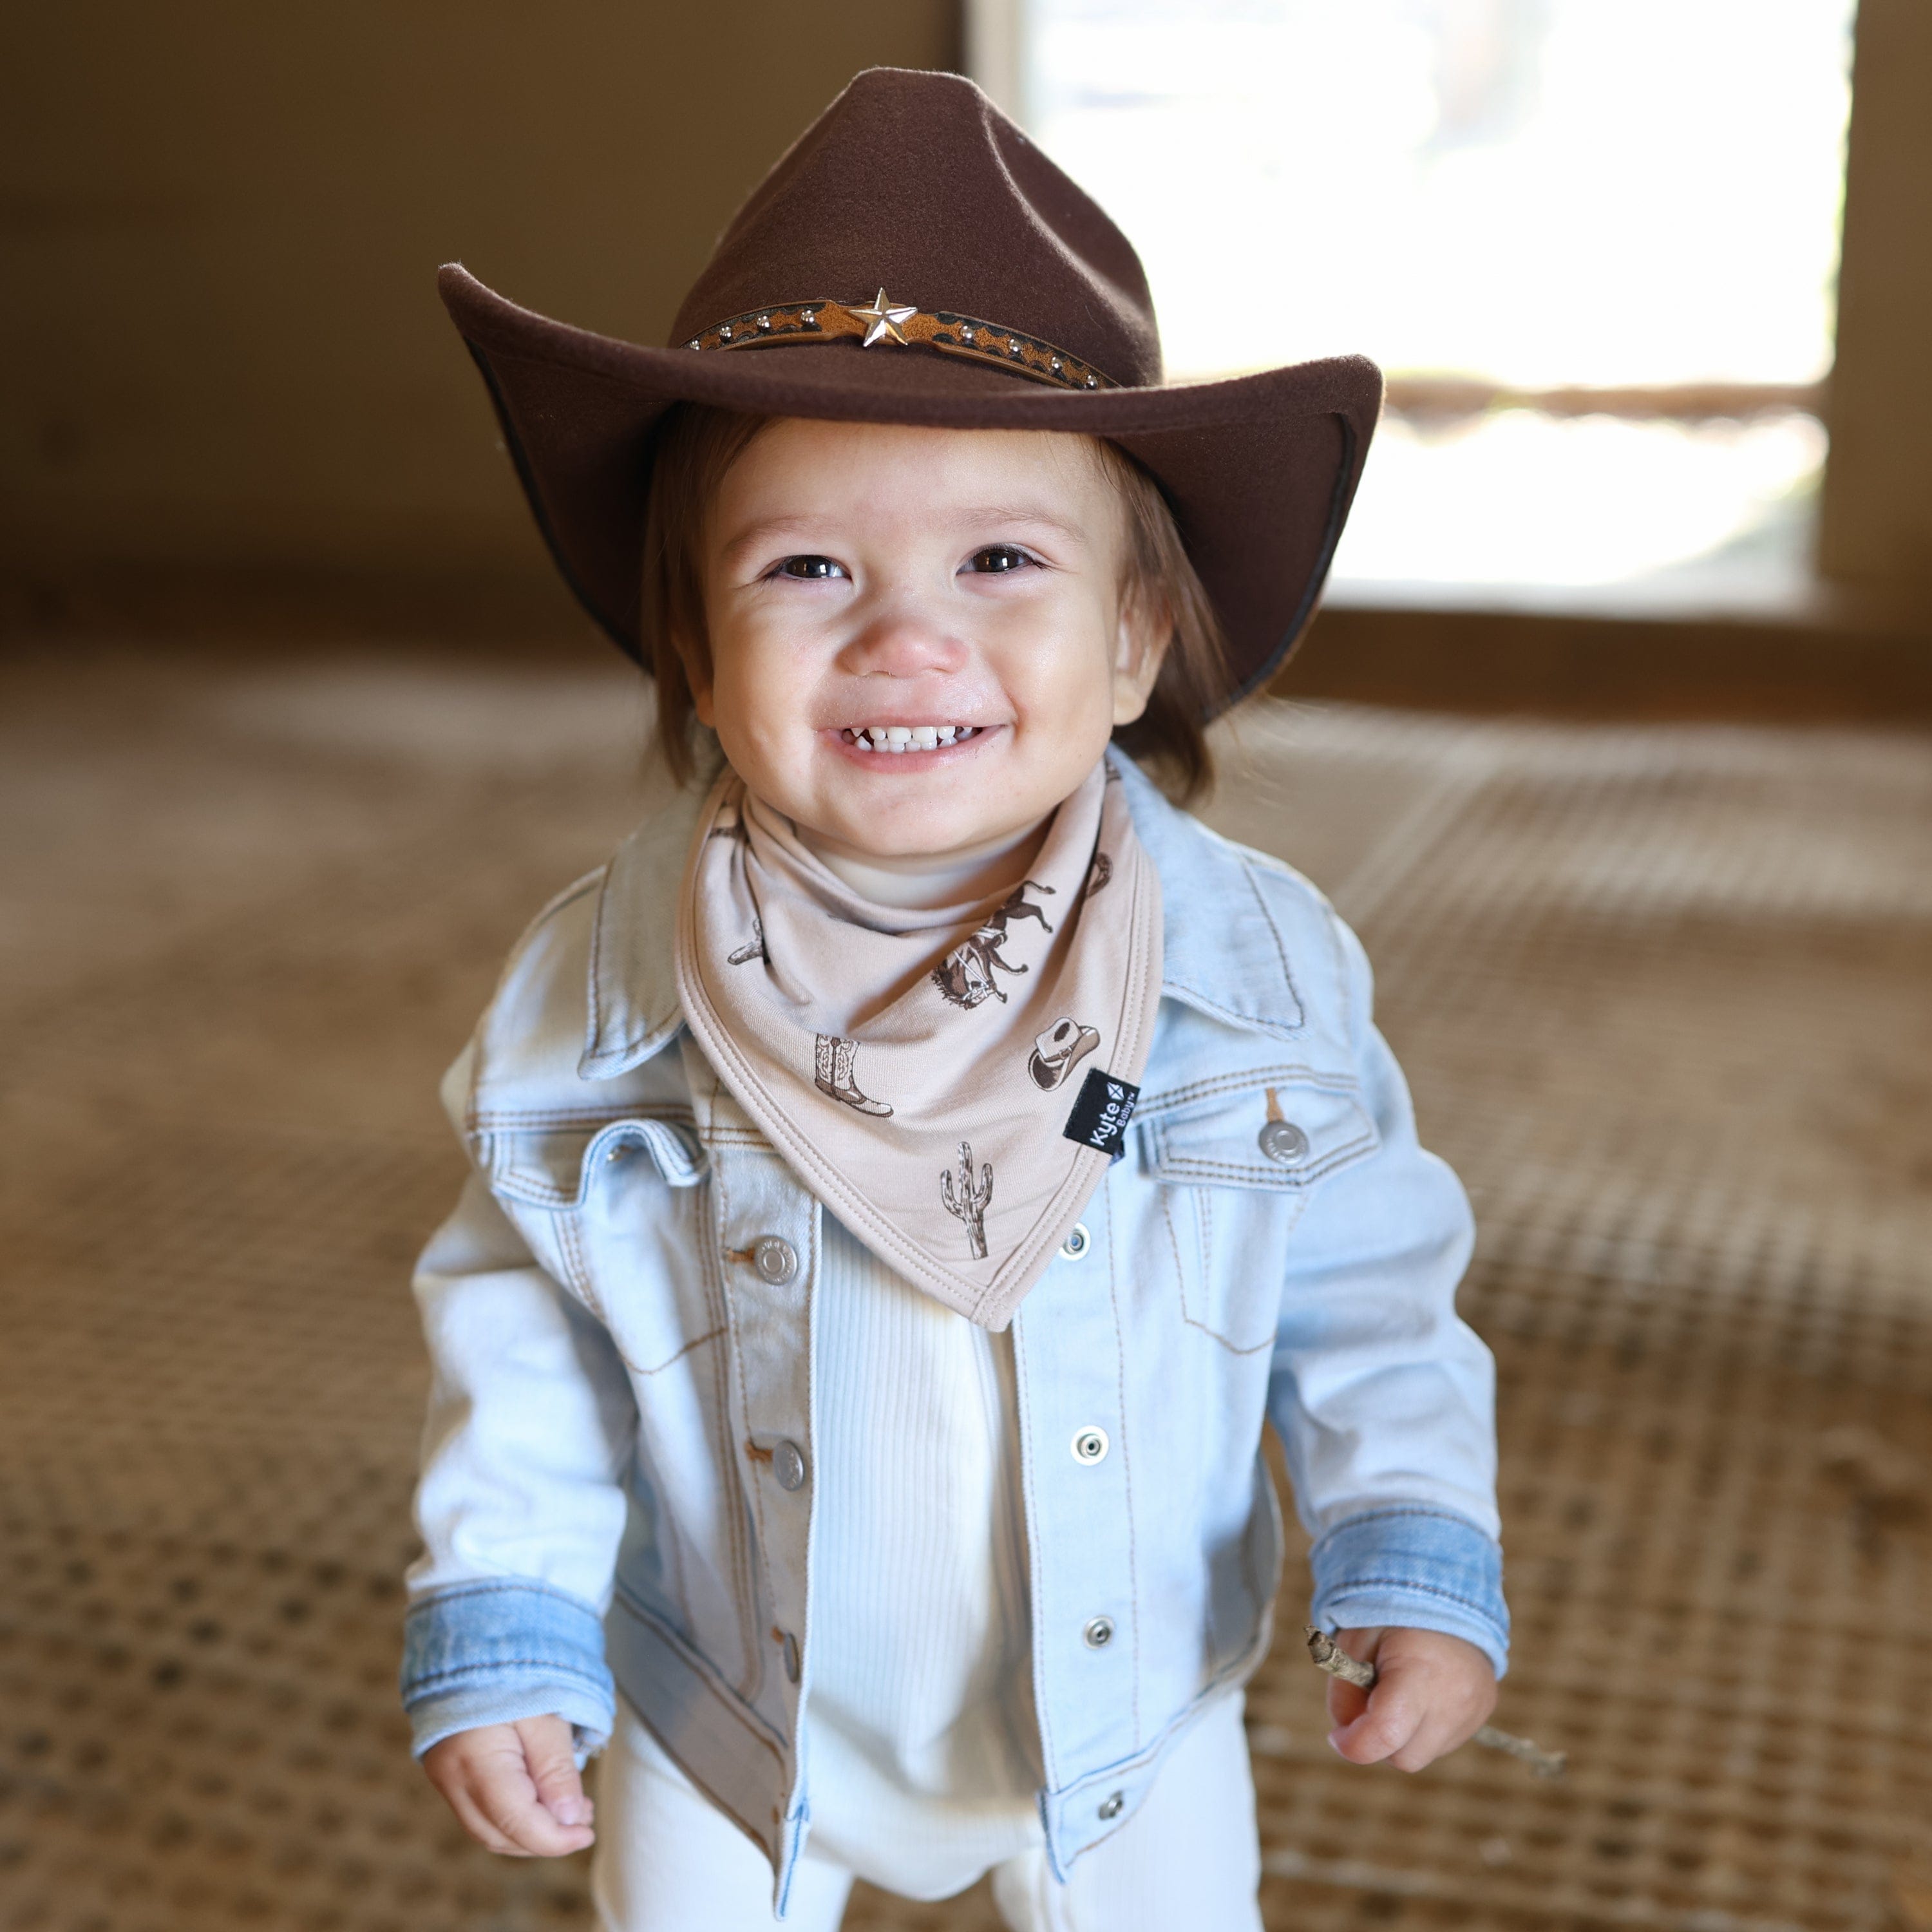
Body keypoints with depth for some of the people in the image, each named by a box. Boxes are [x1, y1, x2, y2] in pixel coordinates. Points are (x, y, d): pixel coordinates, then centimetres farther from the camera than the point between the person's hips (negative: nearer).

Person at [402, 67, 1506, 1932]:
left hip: (1132, 1704, 1)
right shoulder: (596, 994, -21)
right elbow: (526, 1311, -8)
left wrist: (1417, 1545, -16)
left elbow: (1362, 1279, -7)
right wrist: (501, 1614, -12)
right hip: (727, 1719, 0)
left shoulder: (1259, 966, -20)